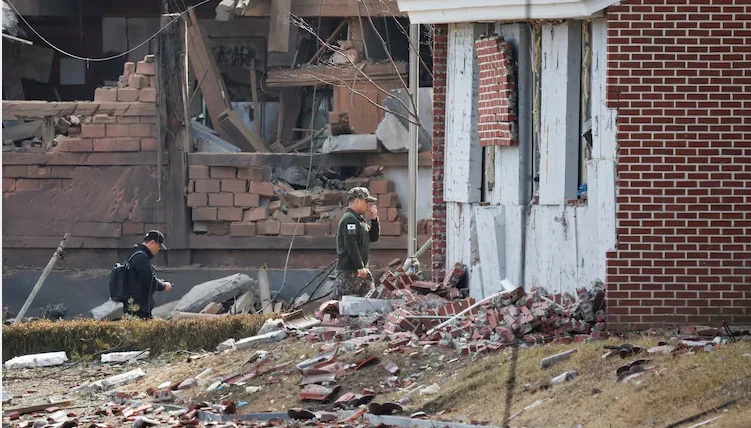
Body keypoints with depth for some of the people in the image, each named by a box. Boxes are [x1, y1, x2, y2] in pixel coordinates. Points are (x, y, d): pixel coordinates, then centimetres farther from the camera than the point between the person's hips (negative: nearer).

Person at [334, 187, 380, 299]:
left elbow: (374, 237, 21)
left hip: (361, 270, 10)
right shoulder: (349, 219, -13)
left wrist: (374, 219, 7)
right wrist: (360, 267, -22)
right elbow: (351, 245, -21)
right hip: (349, 271, -10)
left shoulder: (359, 219, 19)